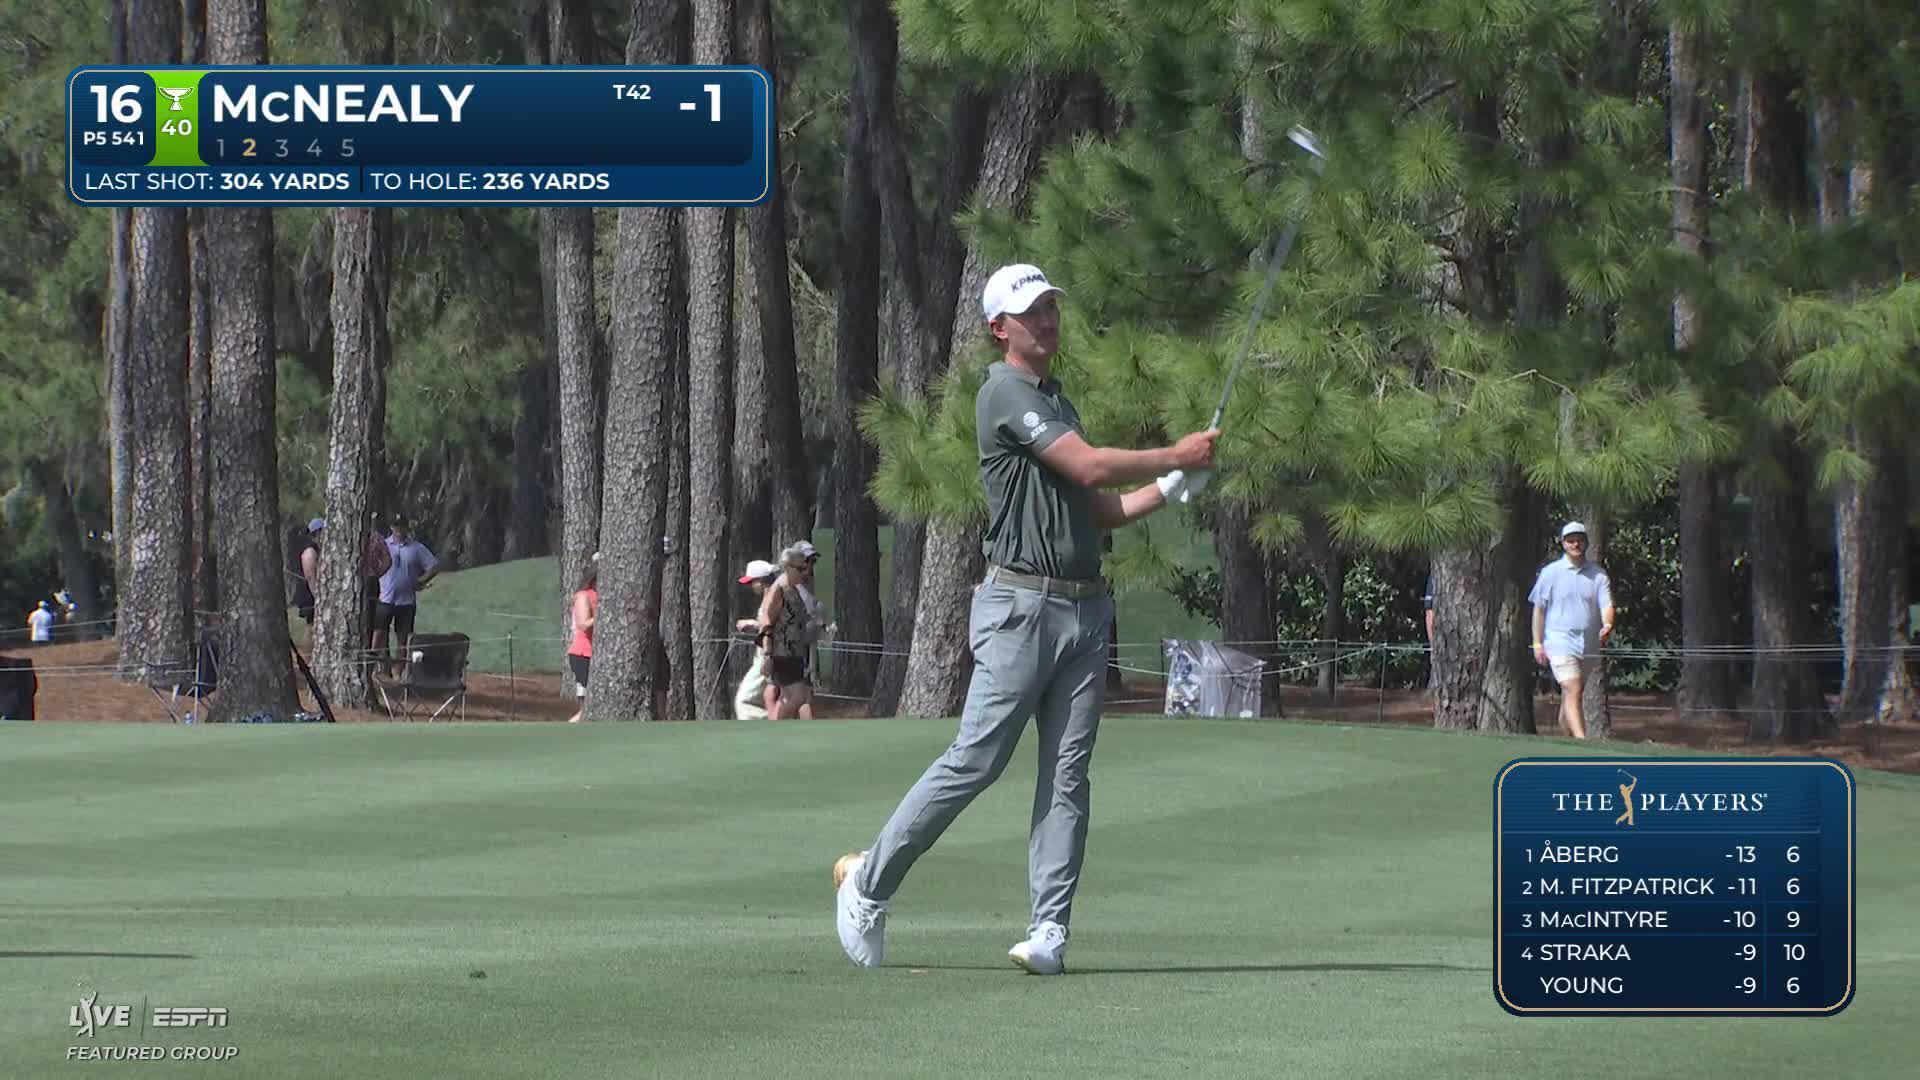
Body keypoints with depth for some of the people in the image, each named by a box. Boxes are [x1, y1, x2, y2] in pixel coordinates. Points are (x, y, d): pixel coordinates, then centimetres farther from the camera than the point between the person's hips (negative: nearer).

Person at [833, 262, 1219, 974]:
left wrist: (1171, 488, 11)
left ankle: (1049, 930, -4)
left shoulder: (1057, 401, 22)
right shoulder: (1005, 395, -7)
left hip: (1084, 608, 8)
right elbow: (1091, 466, -15)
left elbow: (1101, 509, 25)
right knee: (975, 761, -9)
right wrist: (1177, 454, -4)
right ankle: (870, 881, 4)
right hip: (1022, 605, -8)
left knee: (1067, 775, -1)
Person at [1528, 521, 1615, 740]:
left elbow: (1606, 605, -2)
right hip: (1560, 640, -3)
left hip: (1589, 645, 3)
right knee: (1572, 692, -16)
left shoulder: (1598, 575, 7)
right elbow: (1539, 608, 6)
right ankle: (1581, 740, -25)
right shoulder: (1550, 573, 3)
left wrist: (1607, 625, -25)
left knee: (1570, 696, 13)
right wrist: (1537, 643, 2)